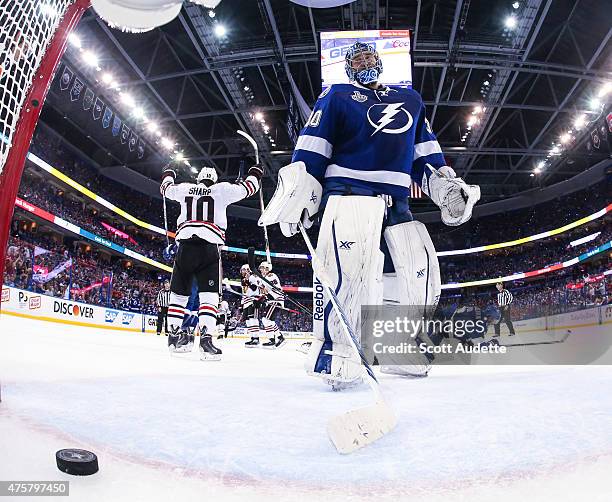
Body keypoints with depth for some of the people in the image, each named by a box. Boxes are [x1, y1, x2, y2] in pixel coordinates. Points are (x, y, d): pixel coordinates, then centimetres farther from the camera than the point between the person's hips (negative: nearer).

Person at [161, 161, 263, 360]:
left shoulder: (185, 189, 18)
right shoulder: (221, 189, 10)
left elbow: (166, 187, 36)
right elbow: (247, 187, 16)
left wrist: (168, 173, 58)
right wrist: (255, 173, 37)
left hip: (185, 244, 3)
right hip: (209, 246, -3)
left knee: (179, 291, 13)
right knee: (209, 294, -5)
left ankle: (174, 335, 19)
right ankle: (205, 338, -18)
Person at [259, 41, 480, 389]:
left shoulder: (411, 99, 28)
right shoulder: (337, 96, 13)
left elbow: (425, 151, 27)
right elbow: (312, 147, 2)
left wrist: (446, 185, 13)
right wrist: (299, 191, -11)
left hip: (396, 203, 6)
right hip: (349, 194, -5)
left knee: (420, 274, 1)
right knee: (351, 269, -27)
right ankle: (334, 353, -19)